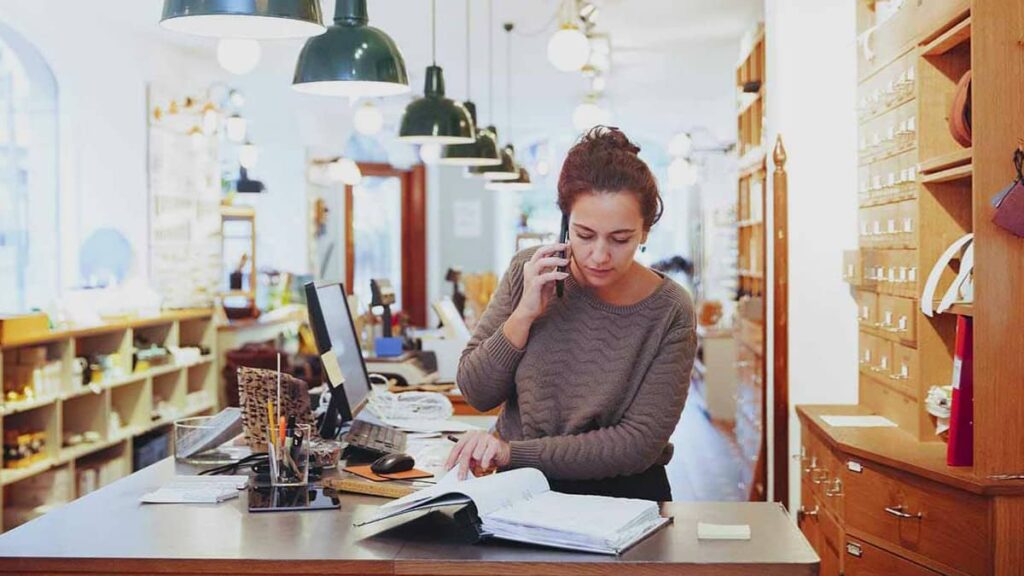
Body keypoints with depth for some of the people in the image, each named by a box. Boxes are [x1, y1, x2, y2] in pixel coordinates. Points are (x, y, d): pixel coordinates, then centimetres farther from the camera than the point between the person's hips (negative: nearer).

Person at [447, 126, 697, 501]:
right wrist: (524, 314, -15)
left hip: (622, 497, -1)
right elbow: (476, 393, 1)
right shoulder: (529, 273, -3)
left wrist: (513, 452, -20)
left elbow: (640, 443, -13)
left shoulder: (669, 313, -11)